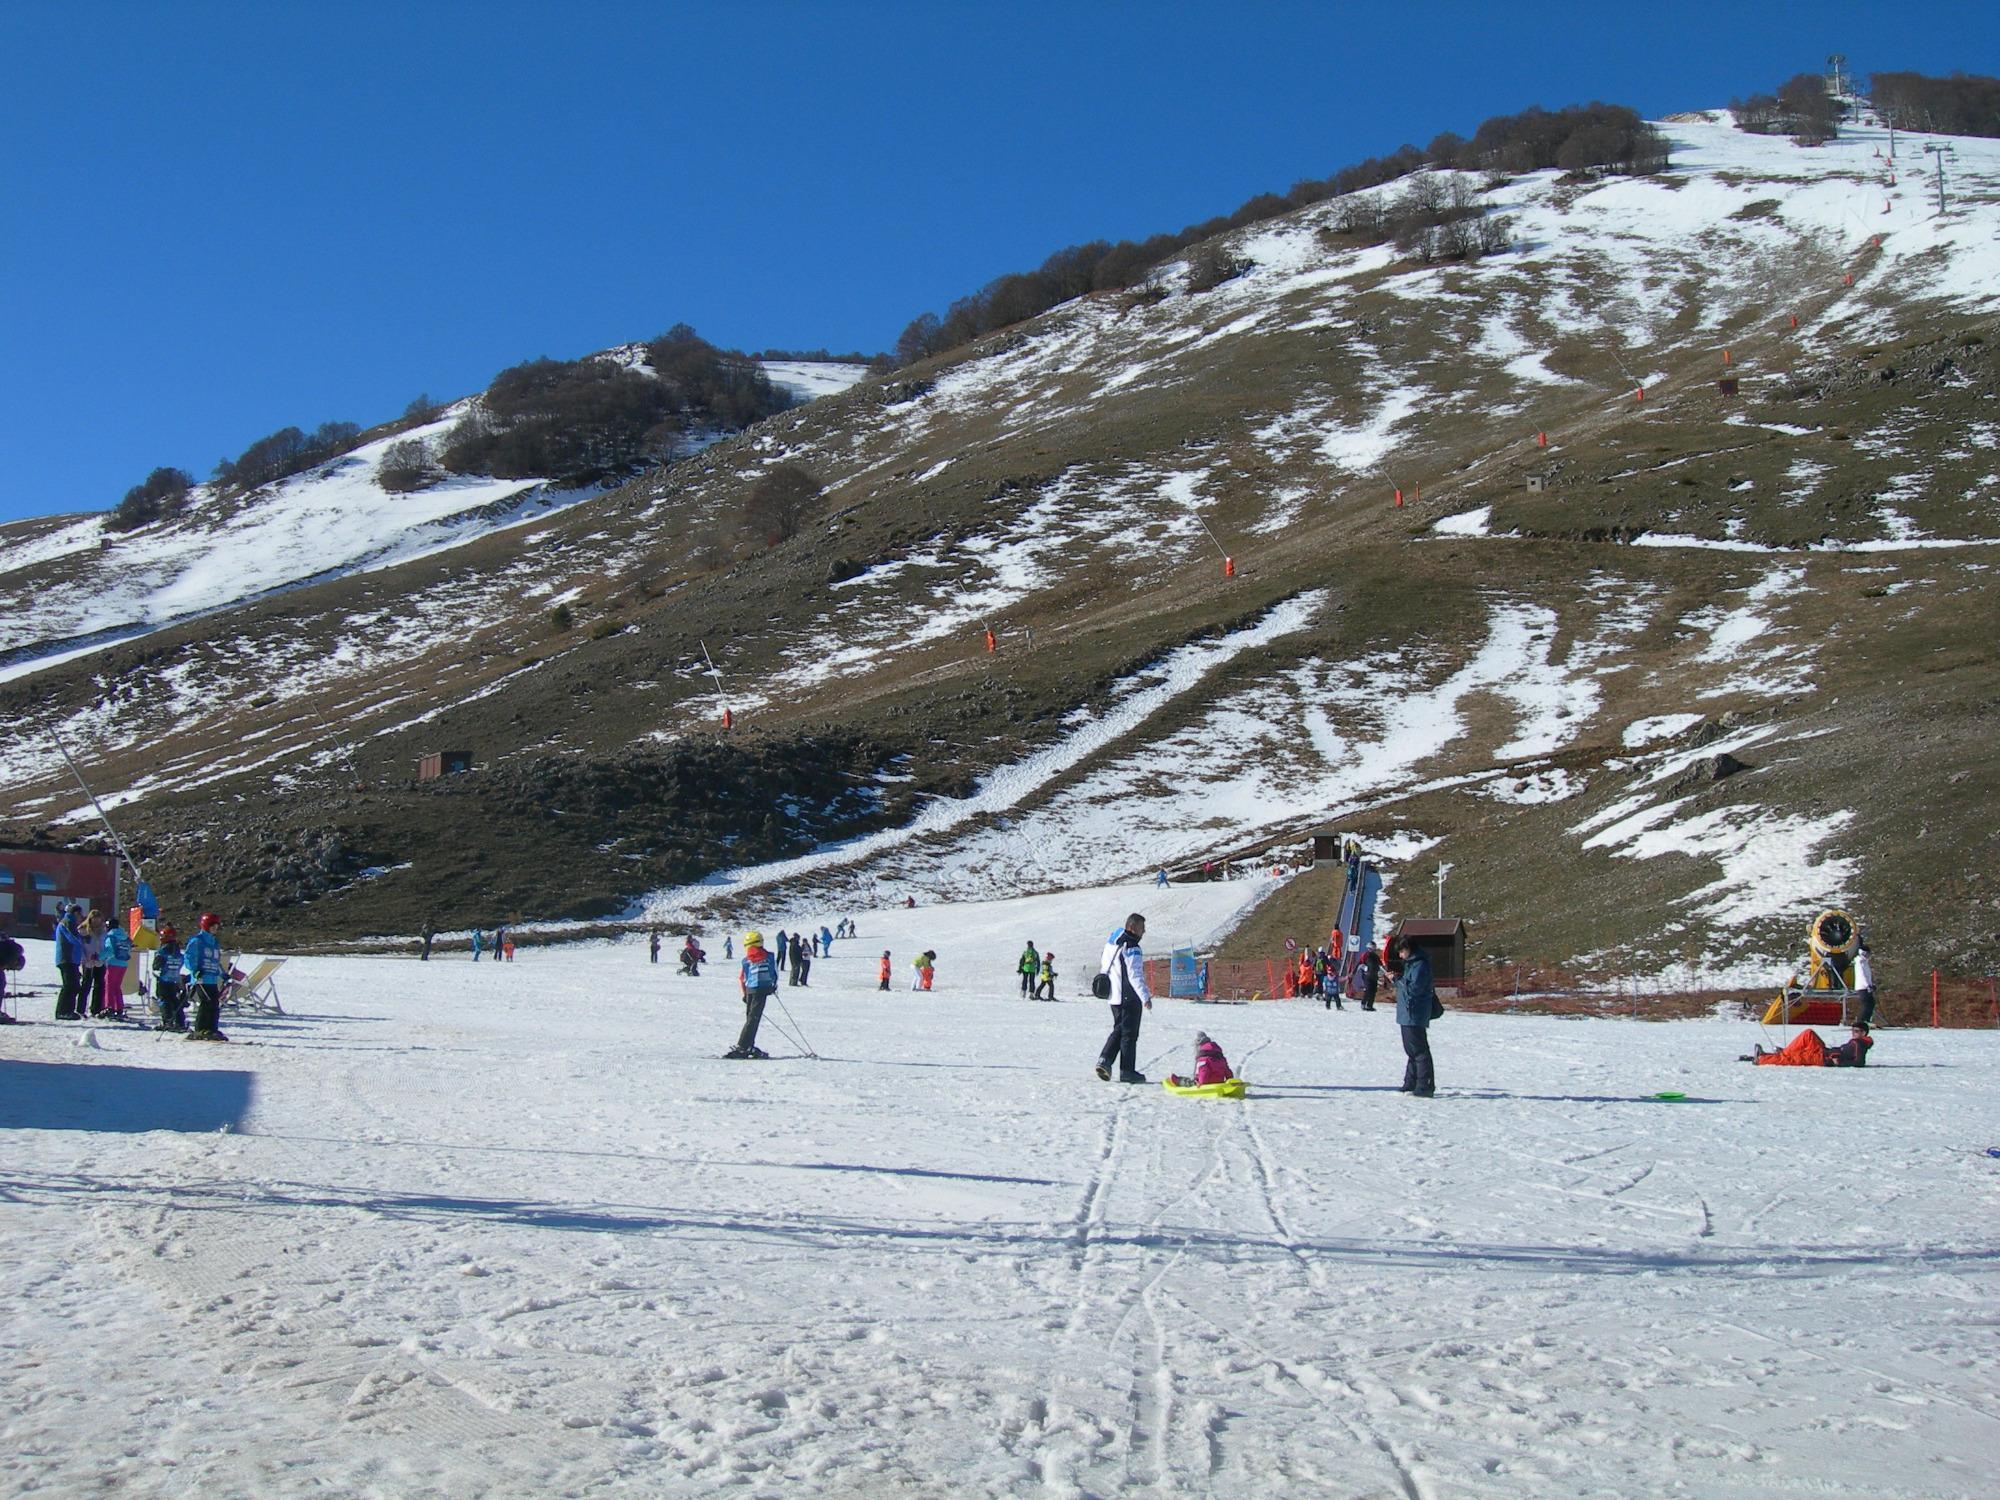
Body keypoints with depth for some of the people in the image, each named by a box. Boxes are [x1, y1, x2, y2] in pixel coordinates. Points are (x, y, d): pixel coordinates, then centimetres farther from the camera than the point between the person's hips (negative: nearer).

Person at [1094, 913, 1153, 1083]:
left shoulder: (1111, 941, 9)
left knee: (1118, 1030, 19)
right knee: (1129, 1034, 1)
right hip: (1129, 997, -8)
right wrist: (1145, 997, -22)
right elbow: (1135, 976, -23)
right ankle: (1127, 1071, 5)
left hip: (1114, 997, 8)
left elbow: (1103, 966, 18)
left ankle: (1104, 1060, 5)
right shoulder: (1131, 949, -19)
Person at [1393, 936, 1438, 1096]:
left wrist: (1397, 979, -12)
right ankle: (1411, 1084, 23)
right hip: (1408, 1015, 11)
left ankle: (1425, 1086, -9)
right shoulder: (1411, 963, 16)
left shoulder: (1420, 965, -16)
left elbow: (1414, 988, -22)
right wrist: (1397, 978, 6)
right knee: (1411, 1050, 15)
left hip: (1415, 1015, -11)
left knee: (1419, 1050, -10)